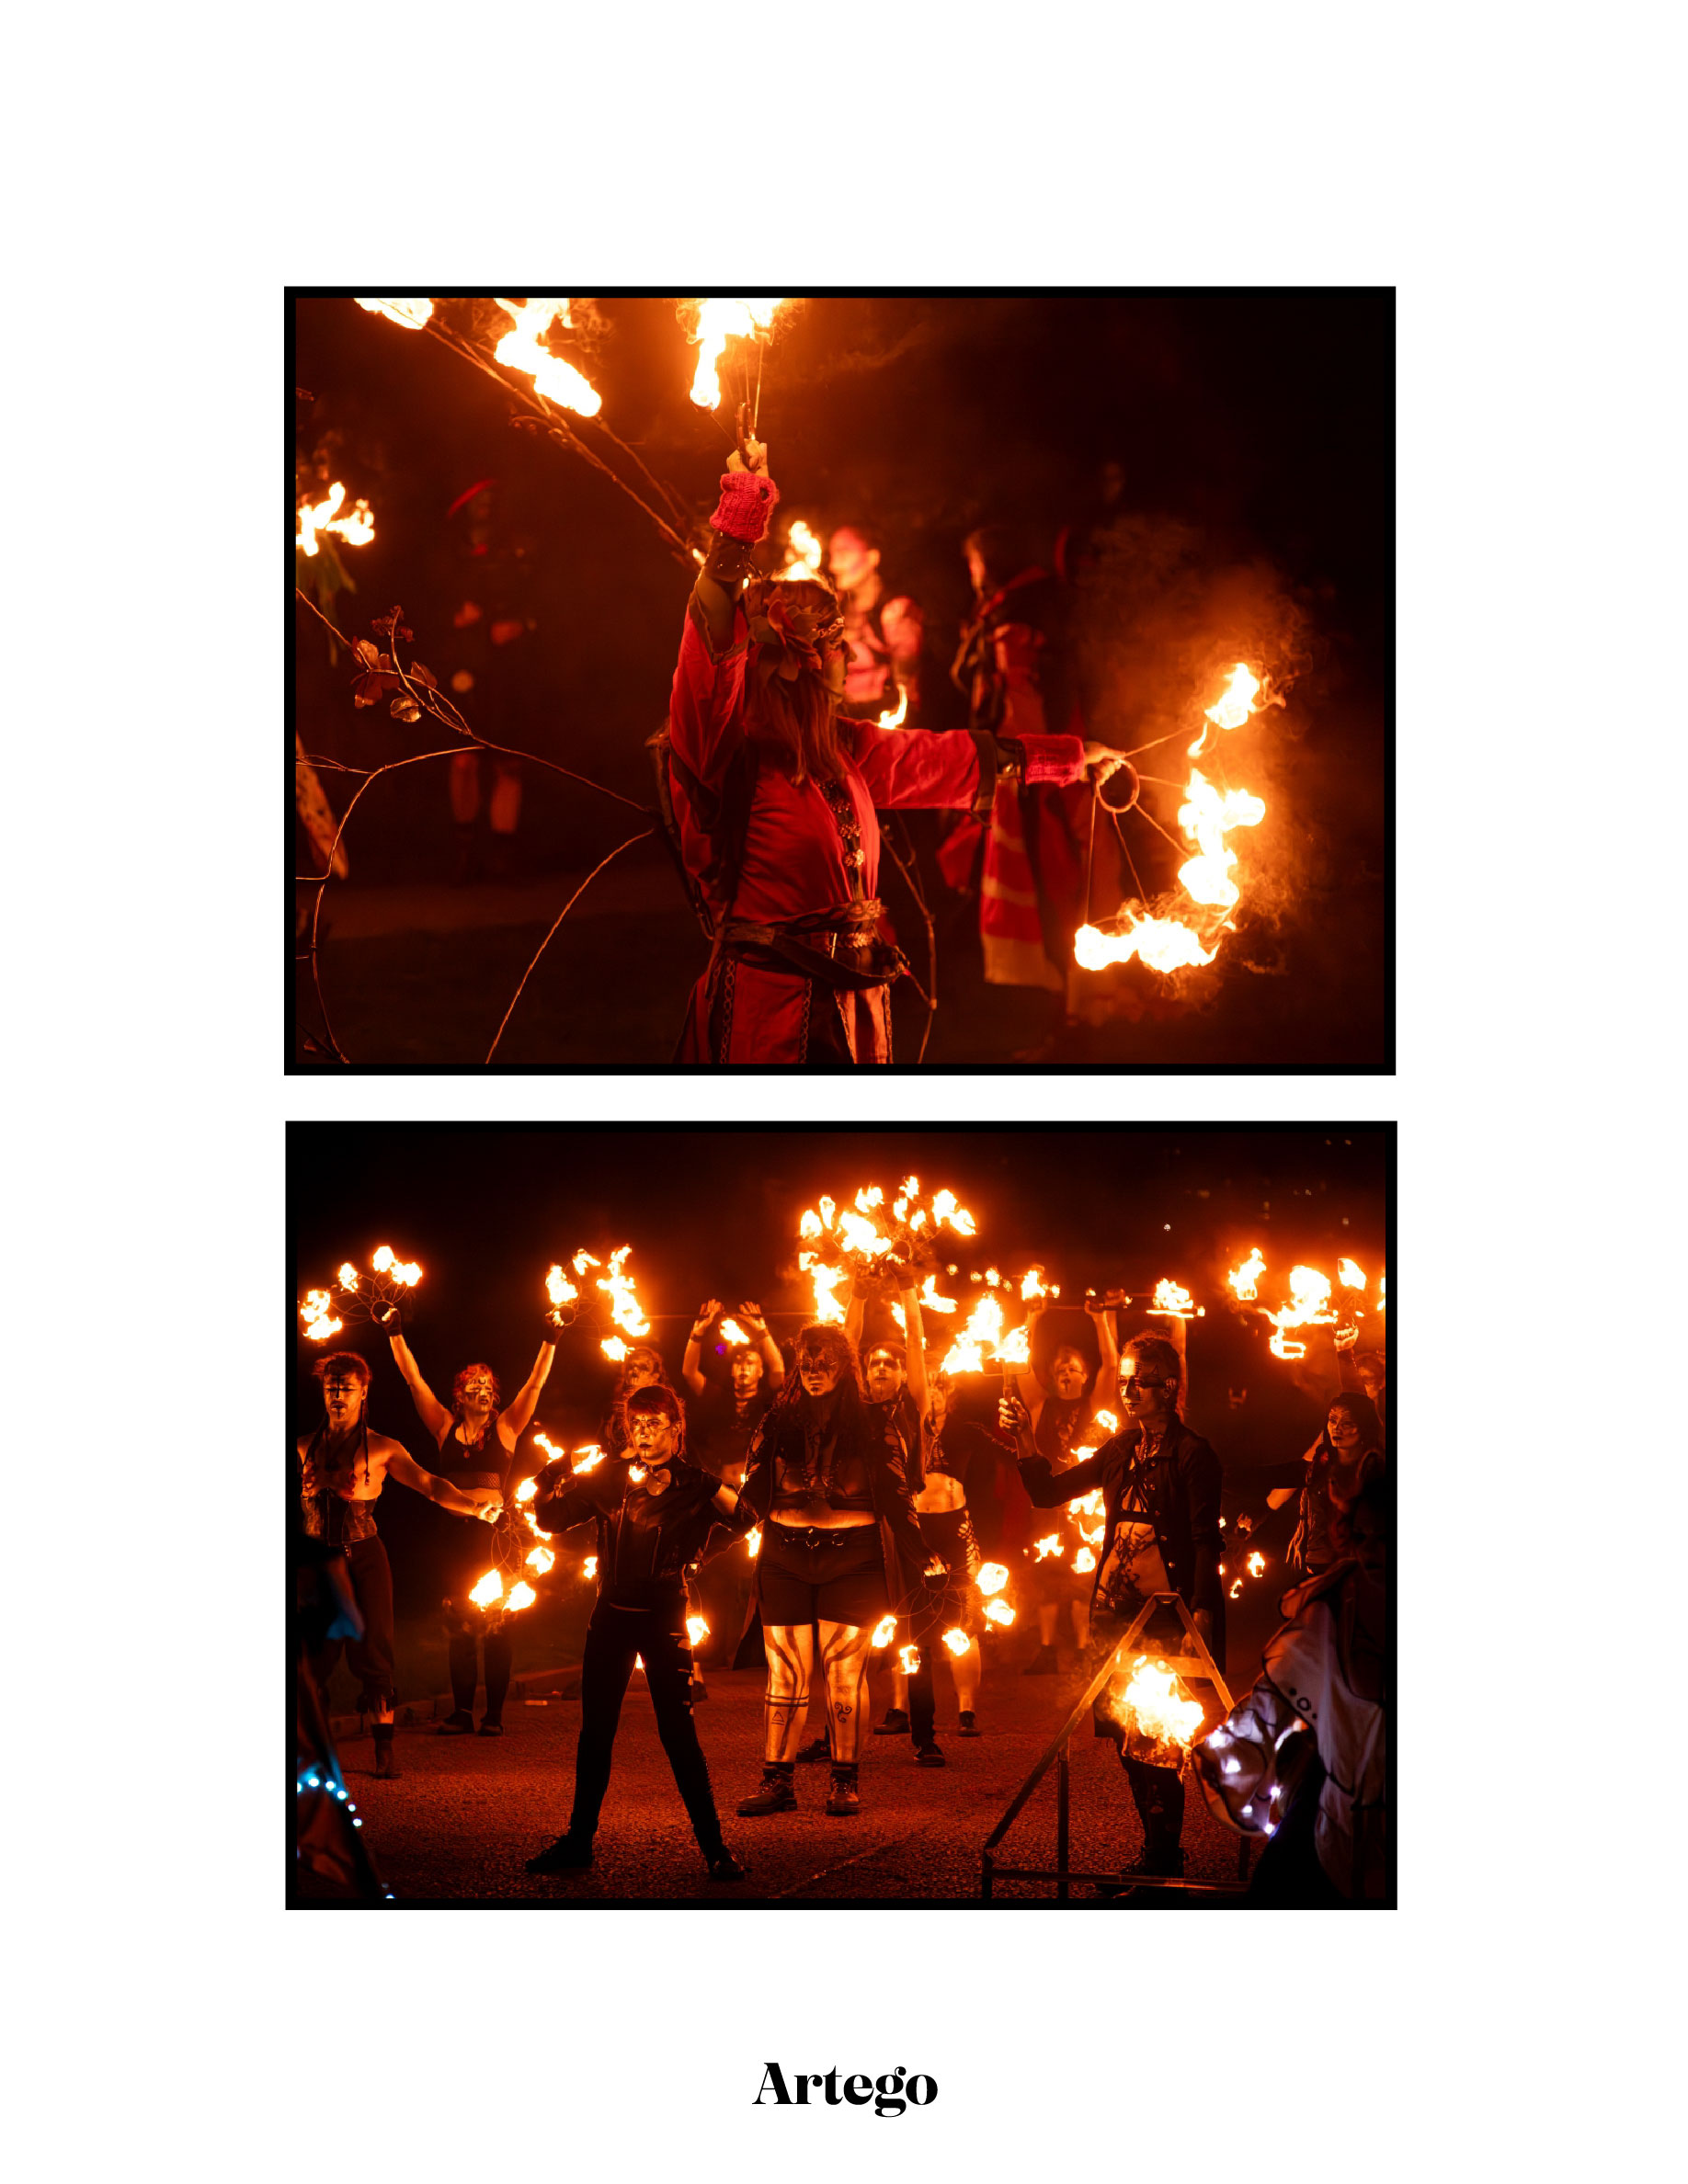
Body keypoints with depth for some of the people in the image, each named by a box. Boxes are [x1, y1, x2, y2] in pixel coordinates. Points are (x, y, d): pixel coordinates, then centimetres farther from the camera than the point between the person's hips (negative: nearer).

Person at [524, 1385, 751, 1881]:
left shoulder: (695, 1486, -3)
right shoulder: (610, 1478, 5)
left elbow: (742, 1521, -16)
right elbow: (550, 1520, 7)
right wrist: (551, 1484, -13)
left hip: (664, 1617, -3)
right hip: (611, 1615, 3)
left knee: (678, 1732, -6)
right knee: (595, 1730, 8)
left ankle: (714, 1846, 2)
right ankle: (578, 1840, 19)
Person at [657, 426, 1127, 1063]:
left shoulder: (845, 749, 13)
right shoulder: (733, 748, -10)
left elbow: (950, 759, 24)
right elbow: (711, 648, -26)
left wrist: (1073, 755, 31)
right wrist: (742, 513, -32)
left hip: (852, 1012, 7)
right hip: (769, 1012, -7)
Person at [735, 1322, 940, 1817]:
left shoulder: (871, 1423, 2)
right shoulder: (779, 1421, 8)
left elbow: (896, 1492, 2)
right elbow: (753, 1491, 10)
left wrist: (918, 1553, -3)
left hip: (851, 1558, -2)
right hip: (784, 1557, 2)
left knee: (845, 1672, 1)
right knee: (785, 1672, 3)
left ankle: (846, 1783, 8)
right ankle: (778, 1781, 8)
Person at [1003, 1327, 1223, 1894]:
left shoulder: (1191, 1453, -7)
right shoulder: (1120, 1449, 13)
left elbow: (1206, 1542, -11)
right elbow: (1049, 1492, 12)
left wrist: (1200, 1614, -21)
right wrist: (1025, 1439, -3)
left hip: (1167, 1611, -7)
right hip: (1116, 1607, 7)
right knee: (1126, 1732, 9)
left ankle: (1163, 1853, 3)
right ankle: (1160, 1851, 21)